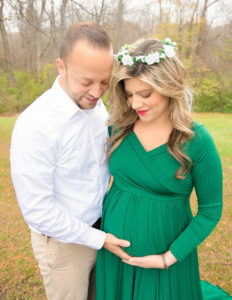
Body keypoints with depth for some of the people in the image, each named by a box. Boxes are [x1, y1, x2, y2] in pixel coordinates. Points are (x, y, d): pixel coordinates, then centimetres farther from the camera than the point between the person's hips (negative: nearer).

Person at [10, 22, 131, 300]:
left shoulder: (96, 105, -6)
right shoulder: (35, 125, -28)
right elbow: (37, 210, -24)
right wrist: (98, 239, -18)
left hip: (100, 228, 6)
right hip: (63, 241, -6)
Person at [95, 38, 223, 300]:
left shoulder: (197, 141, -17)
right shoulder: (118, 127, -8)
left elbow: (210, 210, -9)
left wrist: (169, 258, -12)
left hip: (164, 251, -3)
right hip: (114, 248, 3)